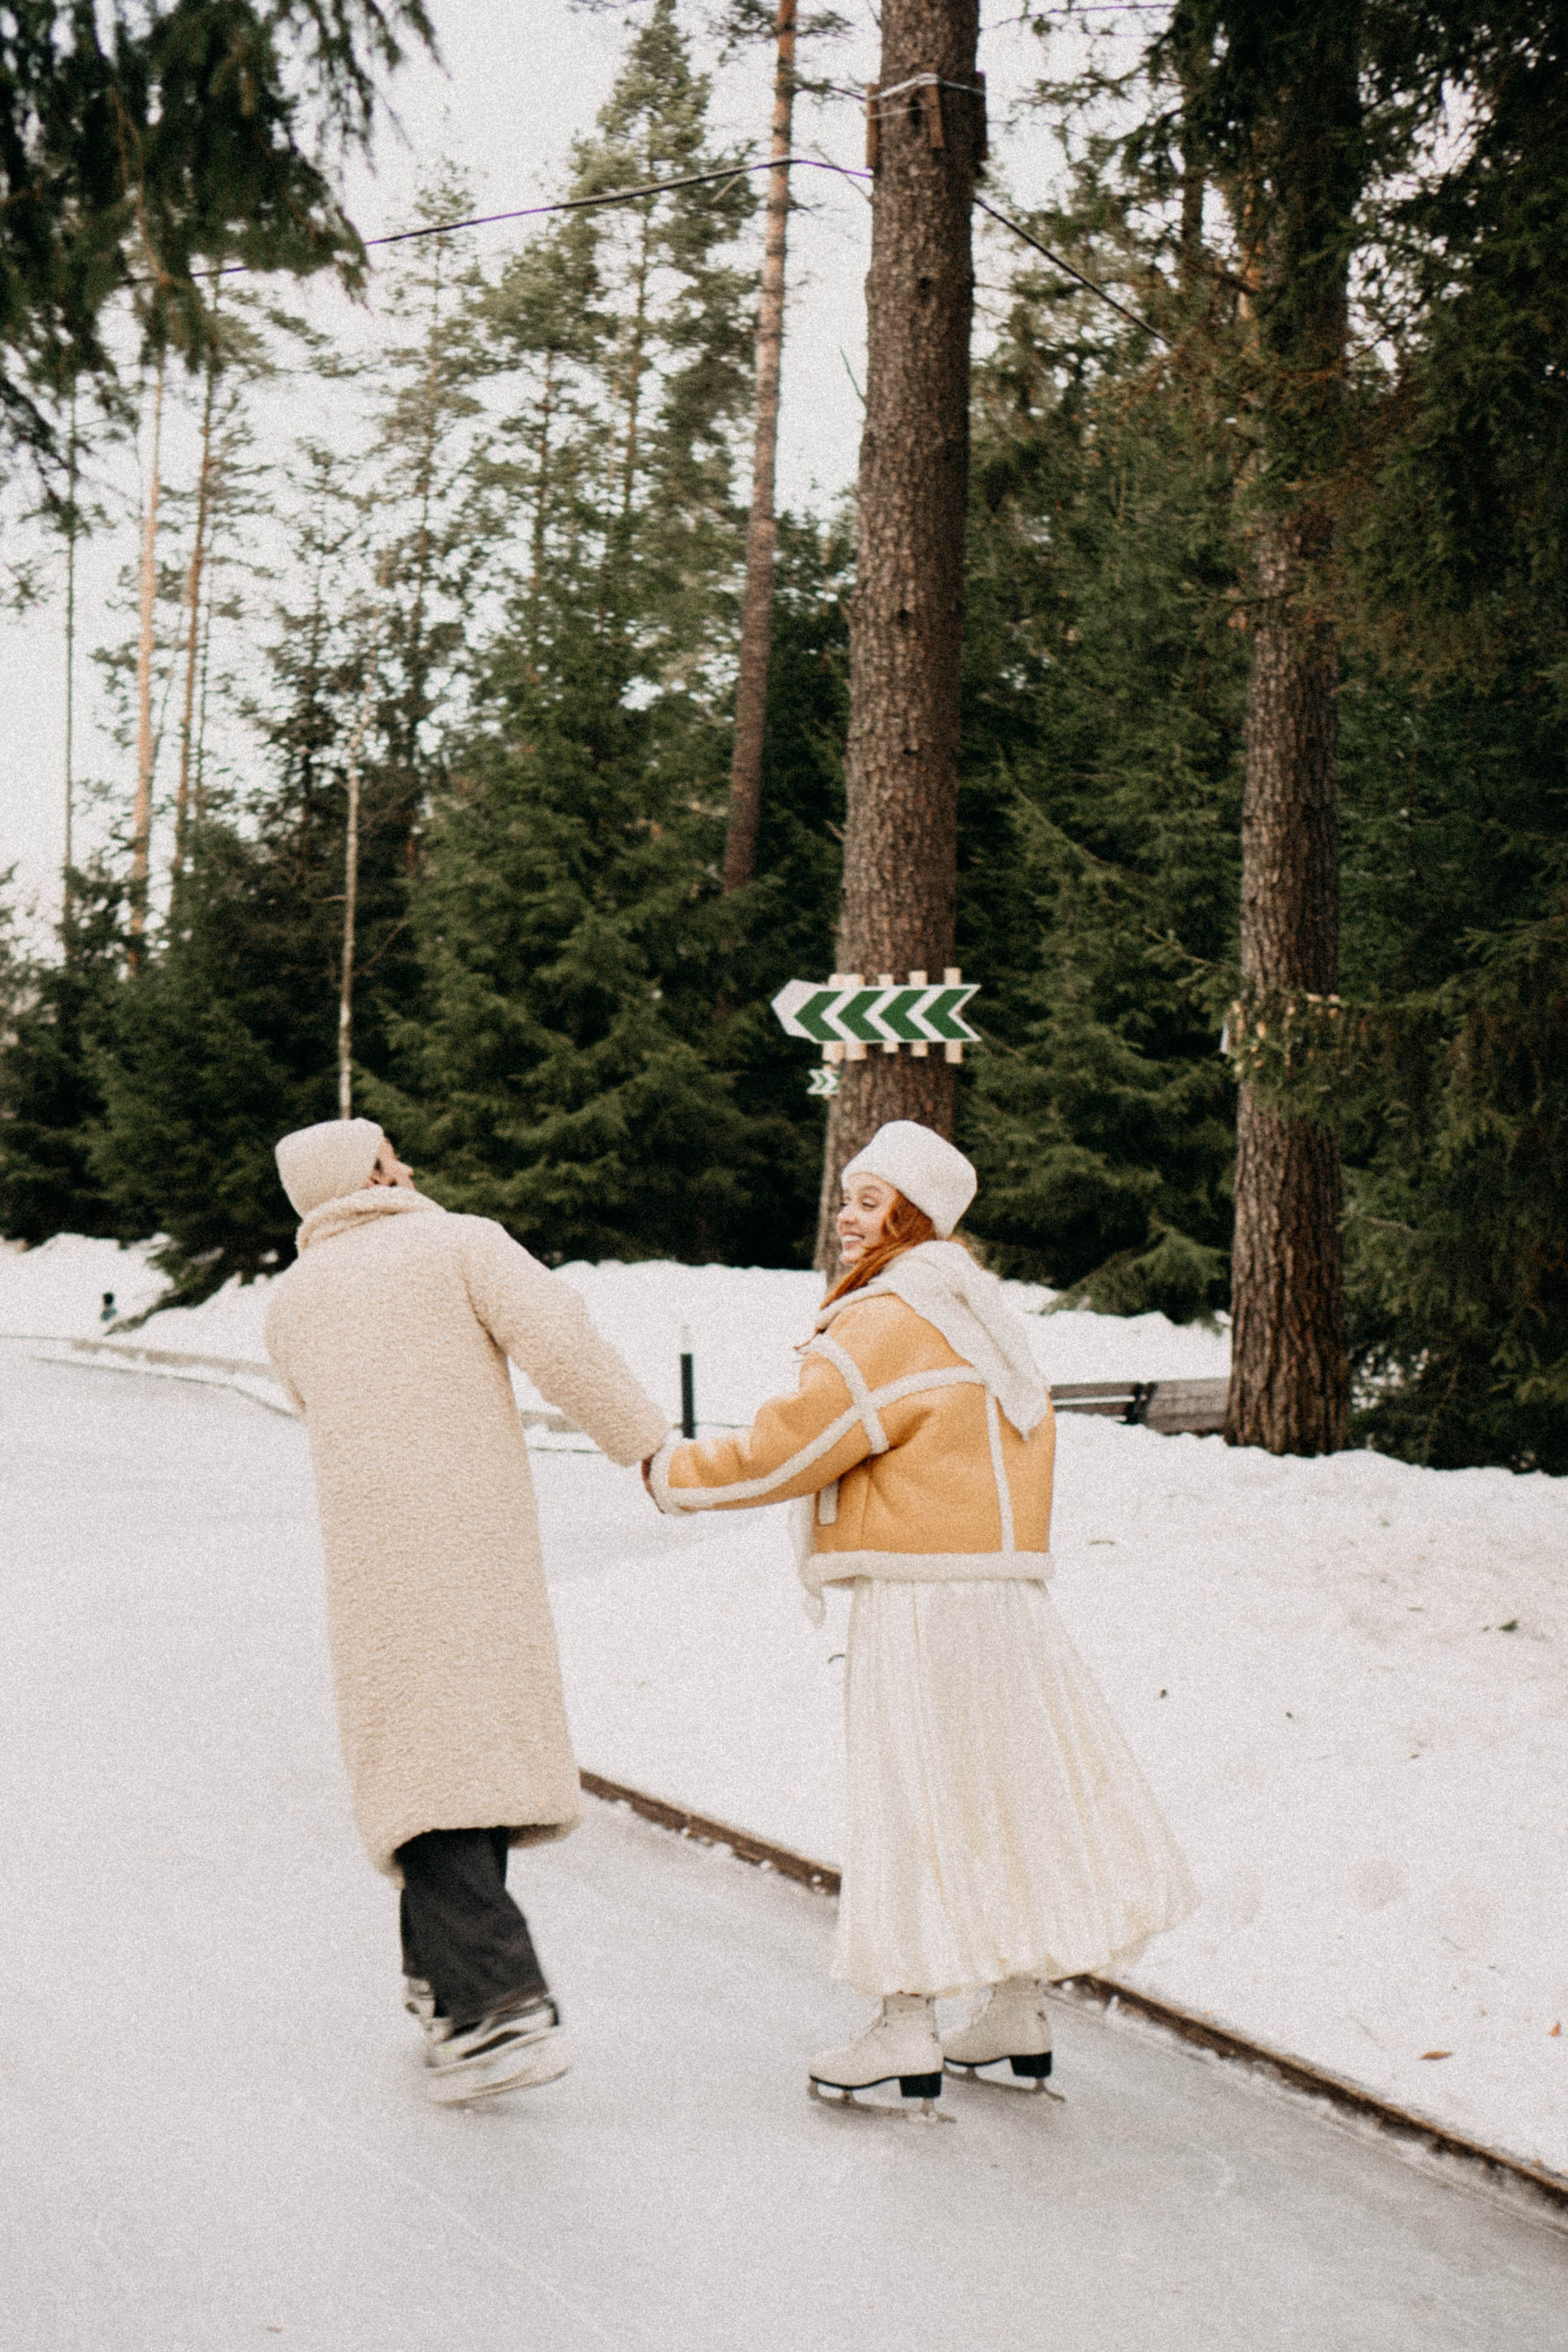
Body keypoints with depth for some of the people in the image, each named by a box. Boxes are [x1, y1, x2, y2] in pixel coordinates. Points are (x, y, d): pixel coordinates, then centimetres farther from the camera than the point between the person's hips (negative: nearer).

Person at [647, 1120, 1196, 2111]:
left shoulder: (887, 1323, -14)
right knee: (1001, 1789, 14)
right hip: (1004, 1587, 9)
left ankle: (908, 2031, -1)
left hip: (919, 1602, -9)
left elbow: (787, 1450, -13)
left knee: (911, 1798, -4)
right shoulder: (978, 1315, 16)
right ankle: (1018, 2016, 22)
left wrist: (675, 1473, 0)